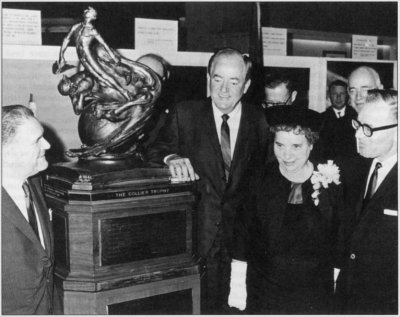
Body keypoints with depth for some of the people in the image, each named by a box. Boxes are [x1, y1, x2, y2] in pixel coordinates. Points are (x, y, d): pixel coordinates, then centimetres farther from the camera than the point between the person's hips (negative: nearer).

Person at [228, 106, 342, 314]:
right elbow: (242, 232, -2)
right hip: (263, 291, 0)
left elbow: (341, 238, 2)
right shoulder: (260, 180, -6)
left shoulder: (331, 183, -7)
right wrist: (237, 284, -1)